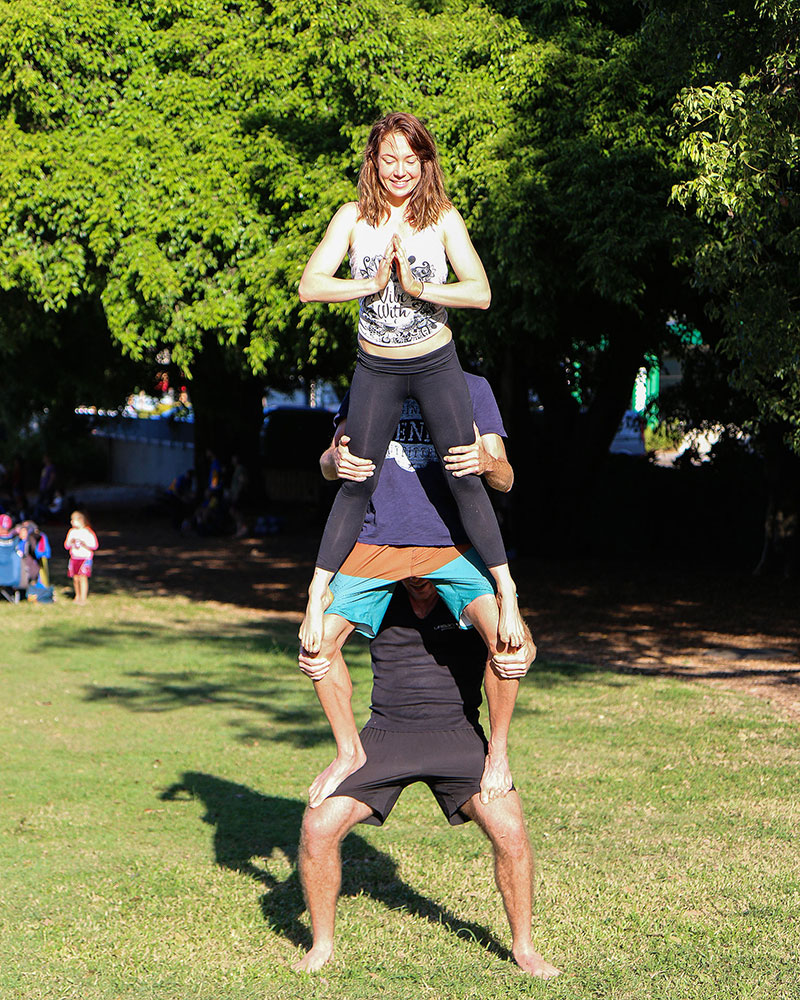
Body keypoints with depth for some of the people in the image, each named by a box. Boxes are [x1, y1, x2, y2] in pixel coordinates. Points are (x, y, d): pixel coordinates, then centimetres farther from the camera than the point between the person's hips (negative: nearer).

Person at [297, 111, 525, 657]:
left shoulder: (443, 217, -5)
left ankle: (506, 591, 5)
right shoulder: (354, 217, -3)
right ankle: (318, 596, 14)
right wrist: (370, 284, -21)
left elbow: (481, 292, -13)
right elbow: (310, 286, -10)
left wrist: (421, 287, -22)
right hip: (377, 370, 1)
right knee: (356, 485, 5)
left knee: (465, 479, -2)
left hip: (436, 364, -1)